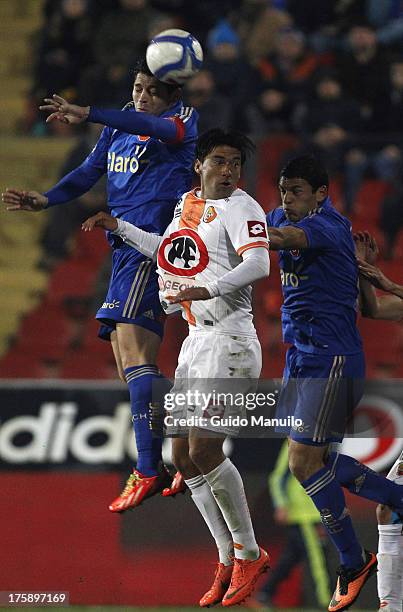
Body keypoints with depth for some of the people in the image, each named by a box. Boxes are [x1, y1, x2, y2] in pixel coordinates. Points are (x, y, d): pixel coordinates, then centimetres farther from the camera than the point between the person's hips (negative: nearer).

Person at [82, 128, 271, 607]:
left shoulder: (241, 207, -9)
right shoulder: (187, 203, 16)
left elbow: (258, 264, -25)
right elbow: (169, 253, 35)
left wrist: (210, 288, -39)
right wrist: (118, 227, 35)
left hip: (229, 339, -9)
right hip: (195, 341, 9)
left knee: (204, 449, -17)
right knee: (183, 456, 7)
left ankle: (248, 554, -4)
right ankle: (228, 560, 15)